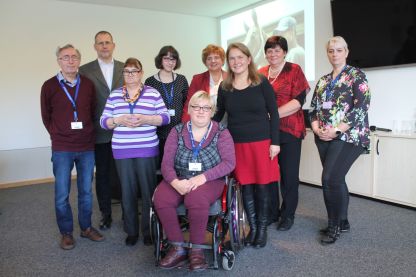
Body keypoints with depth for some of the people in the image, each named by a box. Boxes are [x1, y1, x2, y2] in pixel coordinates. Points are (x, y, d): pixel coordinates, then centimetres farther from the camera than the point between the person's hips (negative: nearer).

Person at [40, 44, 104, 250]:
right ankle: (66, 233, 22)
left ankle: (86, 228, 27)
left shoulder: (88, 84, 1)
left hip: (87, 147, 2)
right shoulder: (49, 86, -3)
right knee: (62, 194, 5)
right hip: (62, 149, -2)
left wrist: (88, 134, 6)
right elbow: (46, 117, 6)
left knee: (86, 191, 11)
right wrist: (58, 136, 6)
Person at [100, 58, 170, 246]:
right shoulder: (114, 95, 10)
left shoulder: (152, 93, 4)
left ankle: (149, 231, 17)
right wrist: (119, 120, -12)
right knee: (127, 191, 7)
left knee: (148, 190, 1)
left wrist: (145, 119, -15)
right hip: (122, 151, 2)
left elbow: (165, 117, 0)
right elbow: (104, 121, 7)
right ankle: (131, 231, 22)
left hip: (147, 149, -2)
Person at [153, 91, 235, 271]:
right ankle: (178, 248, -10)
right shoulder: (177, 131, 6)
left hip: (210, 181, -2)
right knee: (160, 199, -26)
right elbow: (166, 163, -1)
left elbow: (229, 163, -9)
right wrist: (176, 182, -22)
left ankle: (196, 249, -12)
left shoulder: (221, 132, 1)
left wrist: (202, 177, -21)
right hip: (179, 180, 3)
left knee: (196, 199, -35)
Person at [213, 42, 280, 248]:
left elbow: (273, 113, -2)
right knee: (245, 186, 8)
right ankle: (252, 227, 24)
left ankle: (262, 228, 23)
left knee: (261, 185, 5)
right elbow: (219, 114, 13)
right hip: (237, 144, 2)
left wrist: (274, 142, -7)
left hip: (261, 142, -2)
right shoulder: (224, 87, 5)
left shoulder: (262, 83, -2)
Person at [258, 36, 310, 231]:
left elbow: (298, 101, -8)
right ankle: (271, 212, 23)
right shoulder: (261, 73, 13)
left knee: (289, 174, 3)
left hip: (289, 130, -3)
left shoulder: (294, 70, 2)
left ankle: (288, 215, 18)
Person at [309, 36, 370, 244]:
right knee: (335, 180, 10)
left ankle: (334, 225, 5)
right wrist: (316, 128, -5)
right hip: (324, 138, 6)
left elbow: (361, 108, -12)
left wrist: (336, 130, -18)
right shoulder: (323, 81, 16)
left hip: (348, 136, -6)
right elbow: (313, 108, 14)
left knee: (330, 178, -13)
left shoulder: (356, 76, -2)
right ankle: (342, 221, 25)